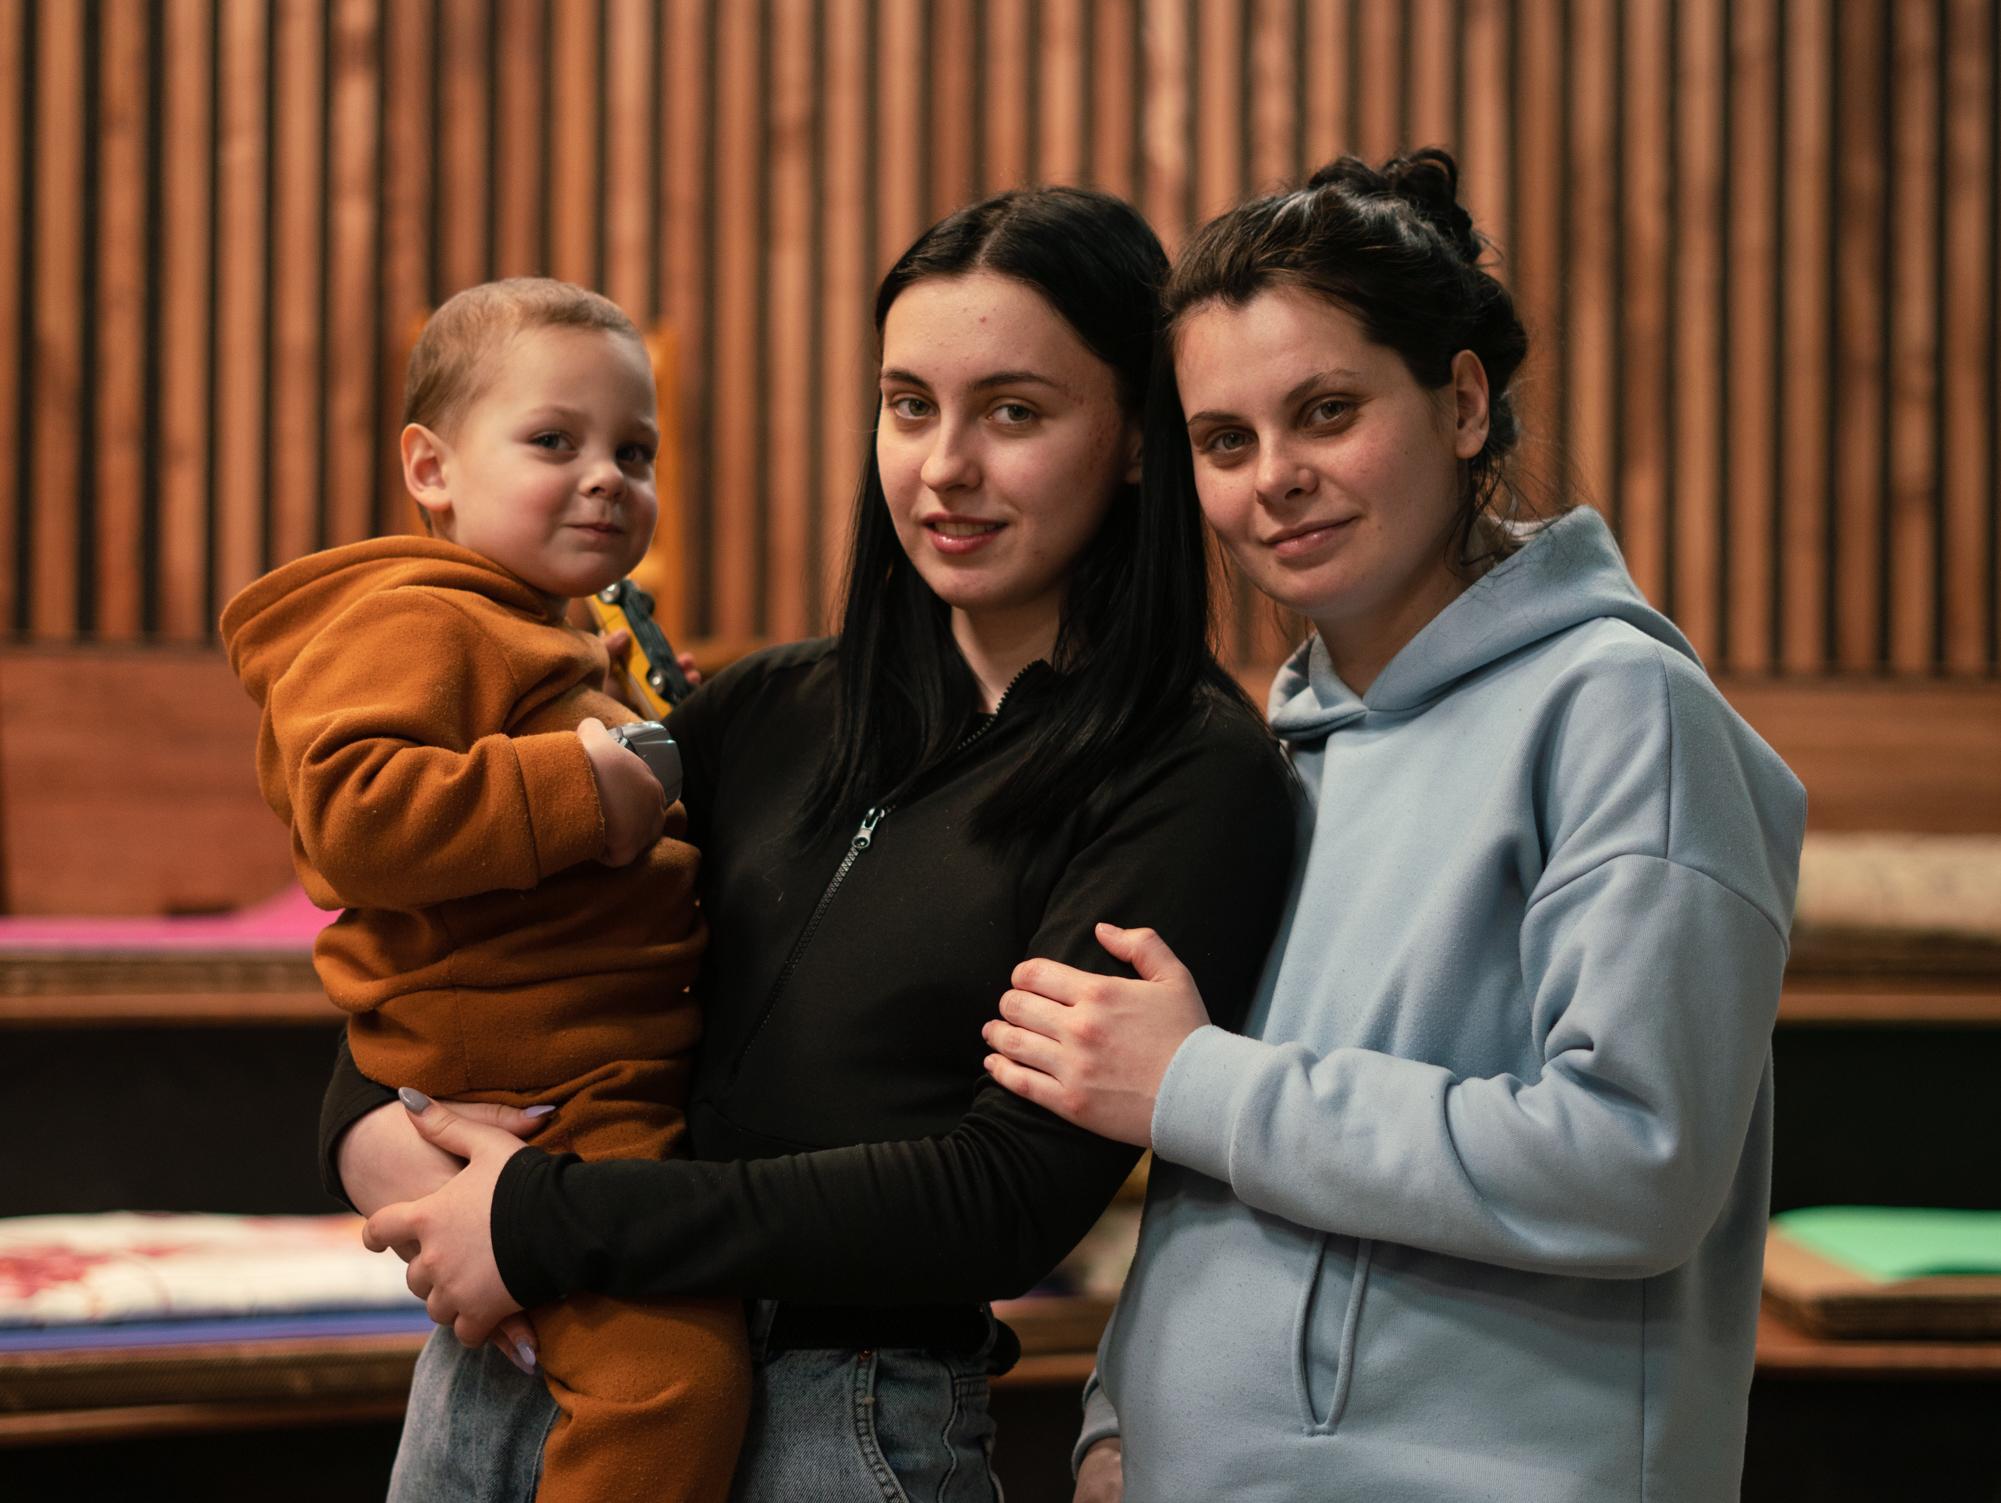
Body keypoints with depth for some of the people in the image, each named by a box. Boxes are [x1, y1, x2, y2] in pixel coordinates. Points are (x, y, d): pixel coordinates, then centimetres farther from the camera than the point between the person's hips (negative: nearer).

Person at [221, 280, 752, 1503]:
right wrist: (571, 792, -26)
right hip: (536, 1101, -11)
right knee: (672, 1368, -24)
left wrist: (662, 788, 28)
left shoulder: (560, 645, 25)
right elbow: (349, 814, -26)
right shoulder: (409, 621, -9)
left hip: (631, 1084, 11)